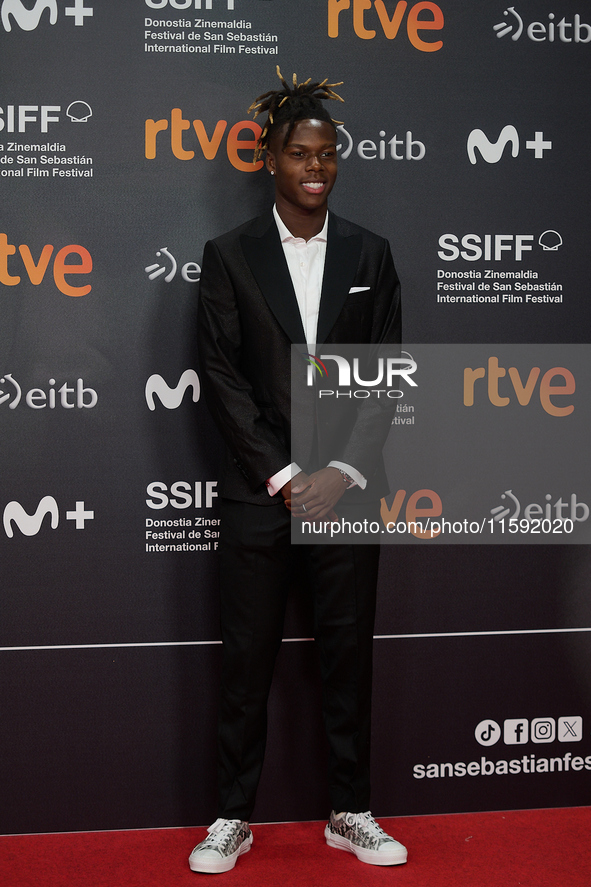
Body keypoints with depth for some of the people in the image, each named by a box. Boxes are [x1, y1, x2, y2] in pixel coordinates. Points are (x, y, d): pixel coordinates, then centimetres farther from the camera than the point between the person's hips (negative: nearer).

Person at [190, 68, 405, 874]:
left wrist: (343, 474, -8)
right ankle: (234, 816, 18)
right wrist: (284, 477, -10)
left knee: (348, 653, 8)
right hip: (260, 492, -1)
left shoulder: (370, 255, 7)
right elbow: (221, 378, -4)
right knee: (247, 658, 5)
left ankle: (351, 813, 22)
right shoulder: (229, 256, 2)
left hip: (347, 489, 2)